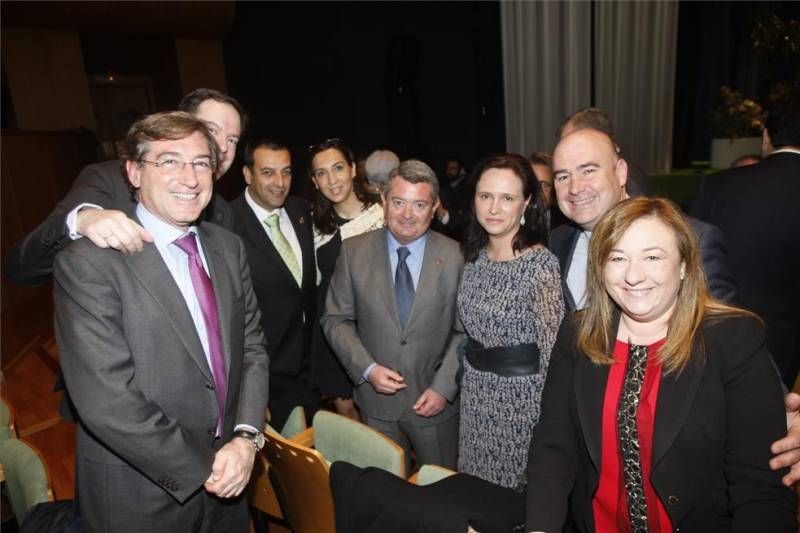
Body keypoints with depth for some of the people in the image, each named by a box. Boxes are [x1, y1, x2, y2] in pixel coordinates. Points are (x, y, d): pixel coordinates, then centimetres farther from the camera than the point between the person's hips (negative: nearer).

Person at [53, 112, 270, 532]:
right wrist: (201, 468, -15)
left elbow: (251, 346, 2)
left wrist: (246, 437, -11)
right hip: (140, 499, -5)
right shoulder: (87, 262, -18)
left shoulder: (228, 247, 1)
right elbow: (106, 400, -21)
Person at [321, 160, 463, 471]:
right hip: (377, 402, 1)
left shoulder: (455, 257, -11)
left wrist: (444, 387, -11)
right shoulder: (353, 251, -7)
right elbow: (335, 319, -2)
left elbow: (466, 331, -5)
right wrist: (368, 369, -12)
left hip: (437, 401, 0)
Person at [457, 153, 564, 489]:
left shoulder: (541, 264, -20)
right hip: (475, 397, 6)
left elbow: (555, 348, -16)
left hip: (522, 397, -6)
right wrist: (468, 380, 13)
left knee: (520, 490, 14)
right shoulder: (474, 256, 0)